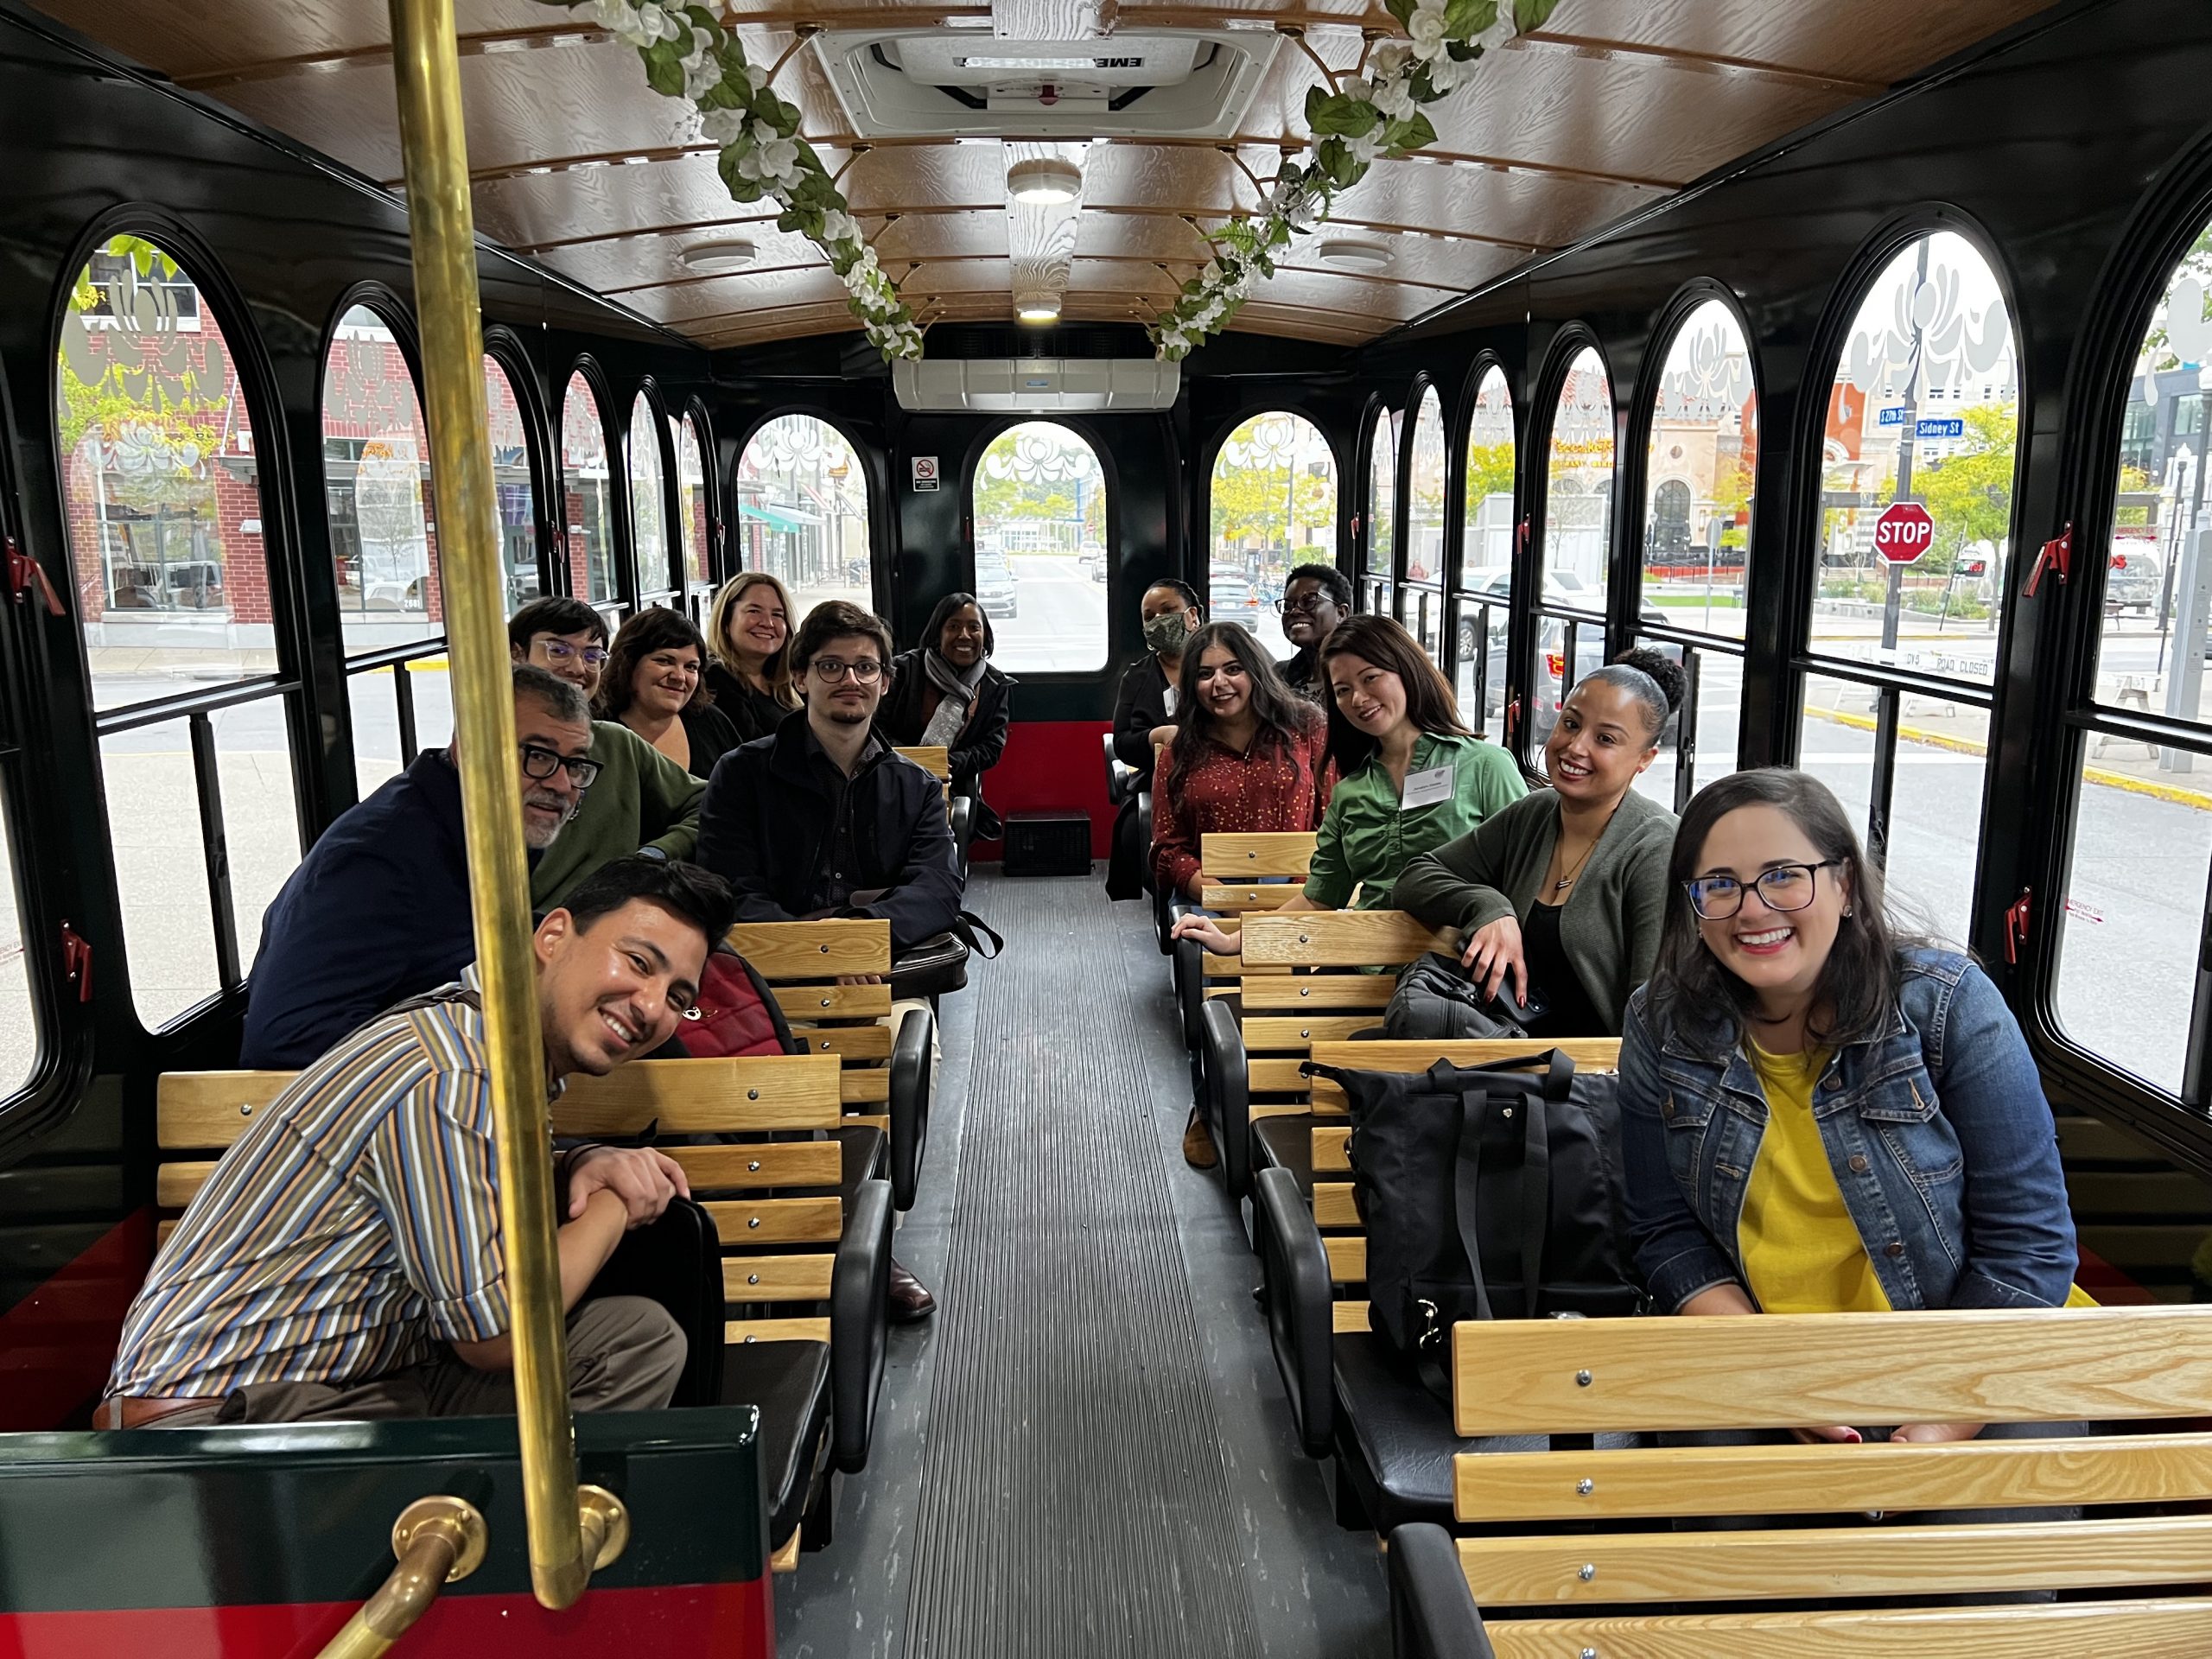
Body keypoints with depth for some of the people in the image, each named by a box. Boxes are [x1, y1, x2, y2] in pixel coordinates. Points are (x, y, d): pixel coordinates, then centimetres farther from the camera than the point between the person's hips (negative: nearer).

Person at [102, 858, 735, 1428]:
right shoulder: (448, 1081, -25)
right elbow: (494, 1337, -20)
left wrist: (585, 1166, -2)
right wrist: (614, 1205, -6)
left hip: (369, 1378, 9)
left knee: (643, 1337, -3)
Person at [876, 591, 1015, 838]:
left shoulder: (996, 686, 6)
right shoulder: (904, 670, -1)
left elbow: (992, 747, 1)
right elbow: (878, 728, -4)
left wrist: (949, 764, -17)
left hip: (956, 795, 2)